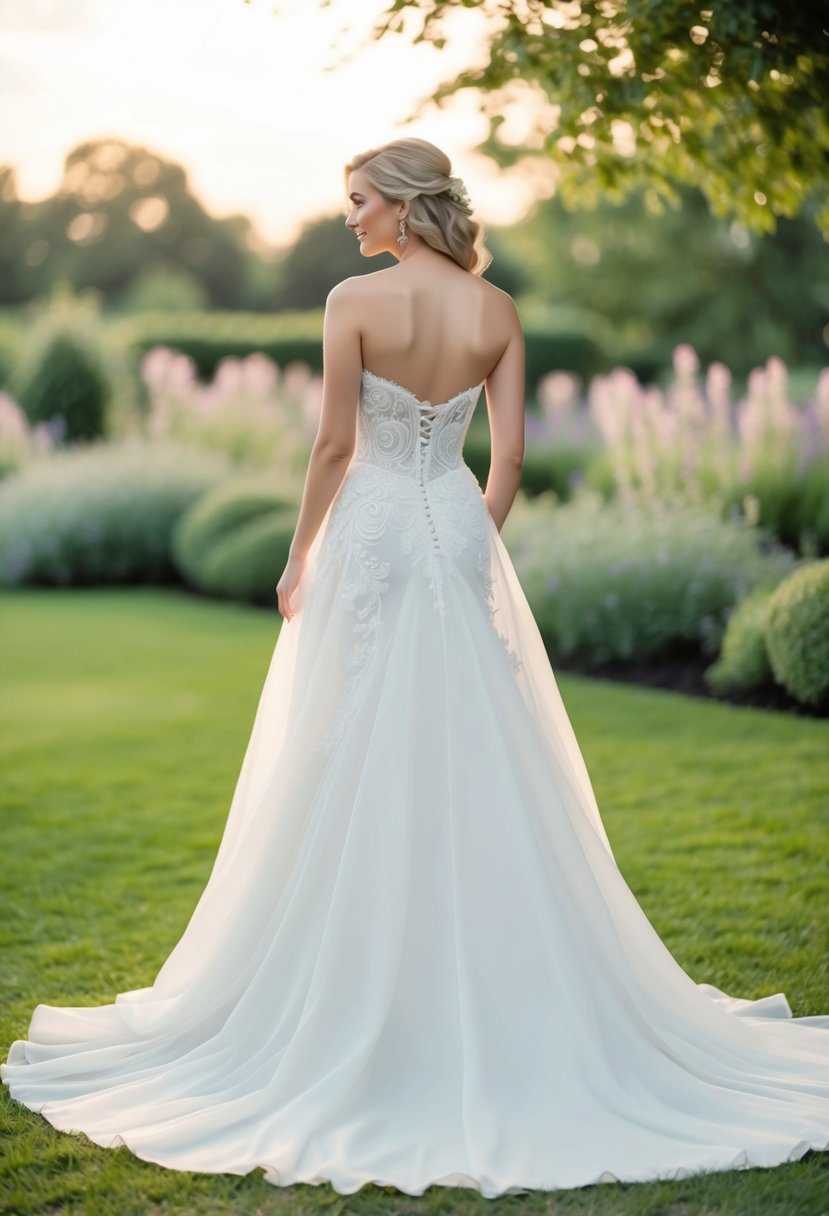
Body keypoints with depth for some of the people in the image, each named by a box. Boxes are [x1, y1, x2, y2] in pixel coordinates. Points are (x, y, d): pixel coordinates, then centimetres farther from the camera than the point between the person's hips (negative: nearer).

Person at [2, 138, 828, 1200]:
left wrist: (298, 560, 0)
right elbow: (511, 454, 1)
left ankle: (353, 998, 14)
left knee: (354, 775, 5)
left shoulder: (355, 301, -10)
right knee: (480, 772, 10)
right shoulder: (497, 312, 1)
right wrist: (473, 543, 14)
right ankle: (496, 993, 17)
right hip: (459, 535, 4)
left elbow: (335, 443, -10)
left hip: (370, 535, -3)